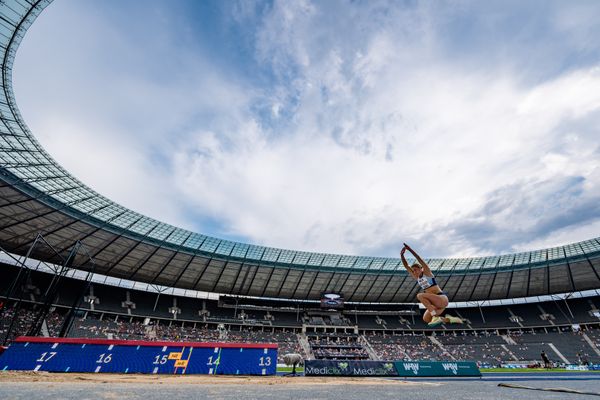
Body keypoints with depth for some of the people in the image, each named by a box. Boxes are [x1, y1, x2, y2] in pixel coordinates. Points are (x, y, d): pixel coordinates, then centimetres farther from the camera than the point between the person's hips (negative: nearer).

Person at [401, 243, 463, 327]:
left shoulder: (427, 272, -5)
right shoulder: (417, 277, 11)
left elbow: (419, 259, -18)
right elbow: (406, 266, 4)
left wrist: (410, 249, -25)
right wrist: (402, 255, -9)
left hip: (442, 298, -8)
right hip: (433, 303, 8)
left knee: (420, 295, -25)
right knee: (426, 319, -2)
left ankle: (436, 316, -23)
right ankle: (448, 319, 11)